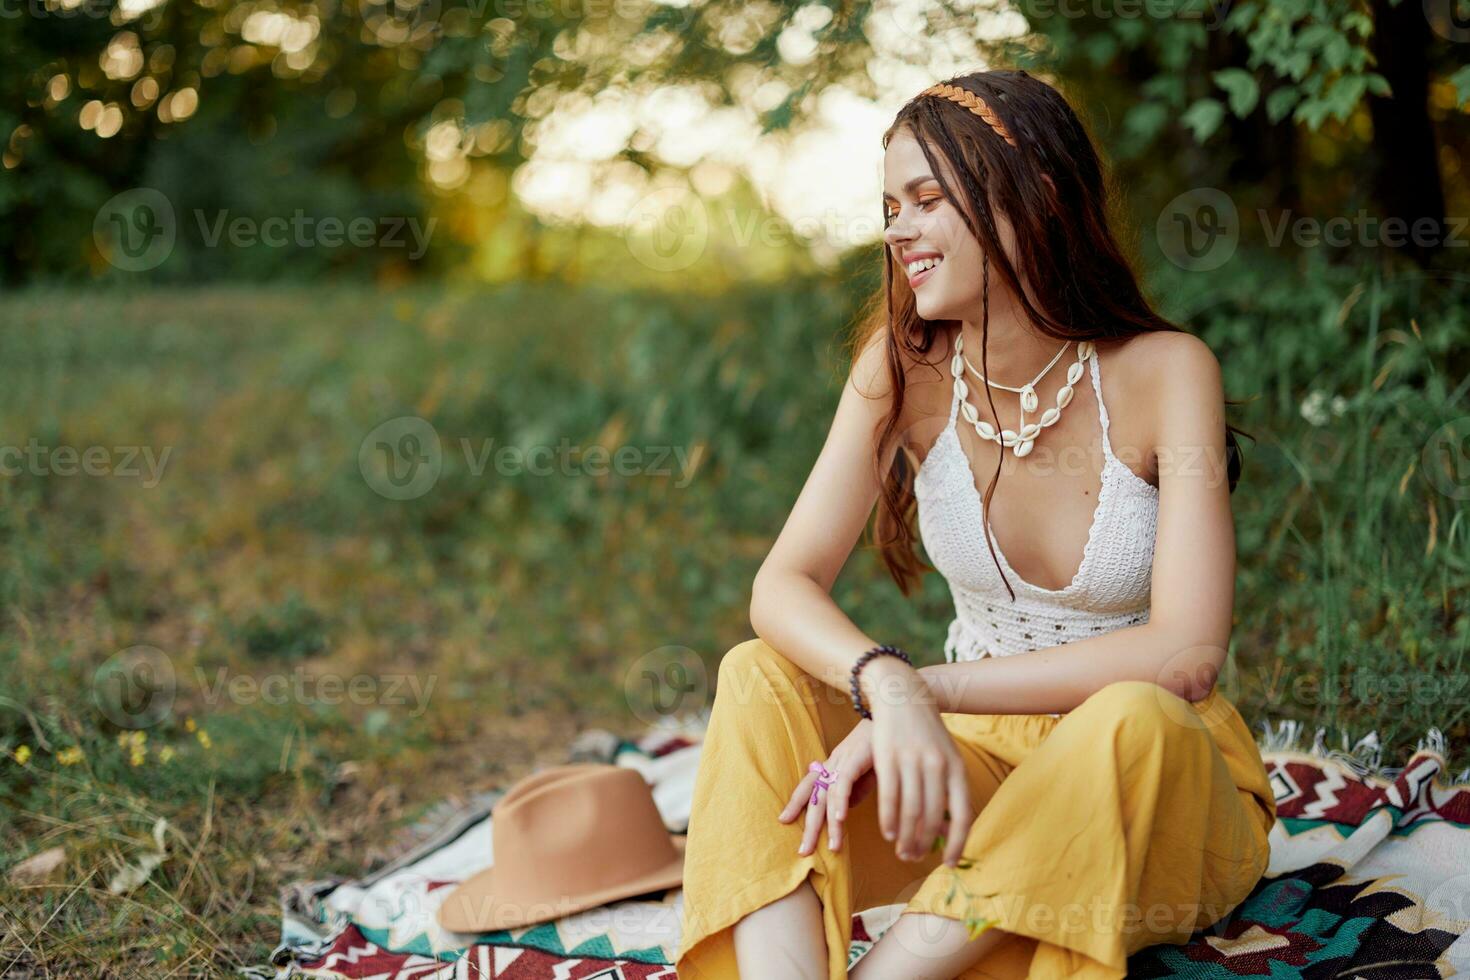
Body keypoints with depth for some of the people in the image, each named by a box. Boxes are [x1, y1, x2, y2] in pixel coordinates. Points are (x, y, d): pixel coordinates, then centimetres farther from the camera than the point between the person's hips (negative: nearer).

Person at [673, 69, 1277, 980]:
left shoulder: (1164, 371, -15)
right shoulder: (905, 367, -6)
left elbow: (1186, 653, -25)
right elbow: (784, 583, -14)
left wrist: (927, 687, -29)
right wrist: (886, 685, -36)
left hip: (1164, 779, -3)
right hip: (975, 758, 3)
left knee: (1133, 718, -36)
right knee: (762, 677, -20)